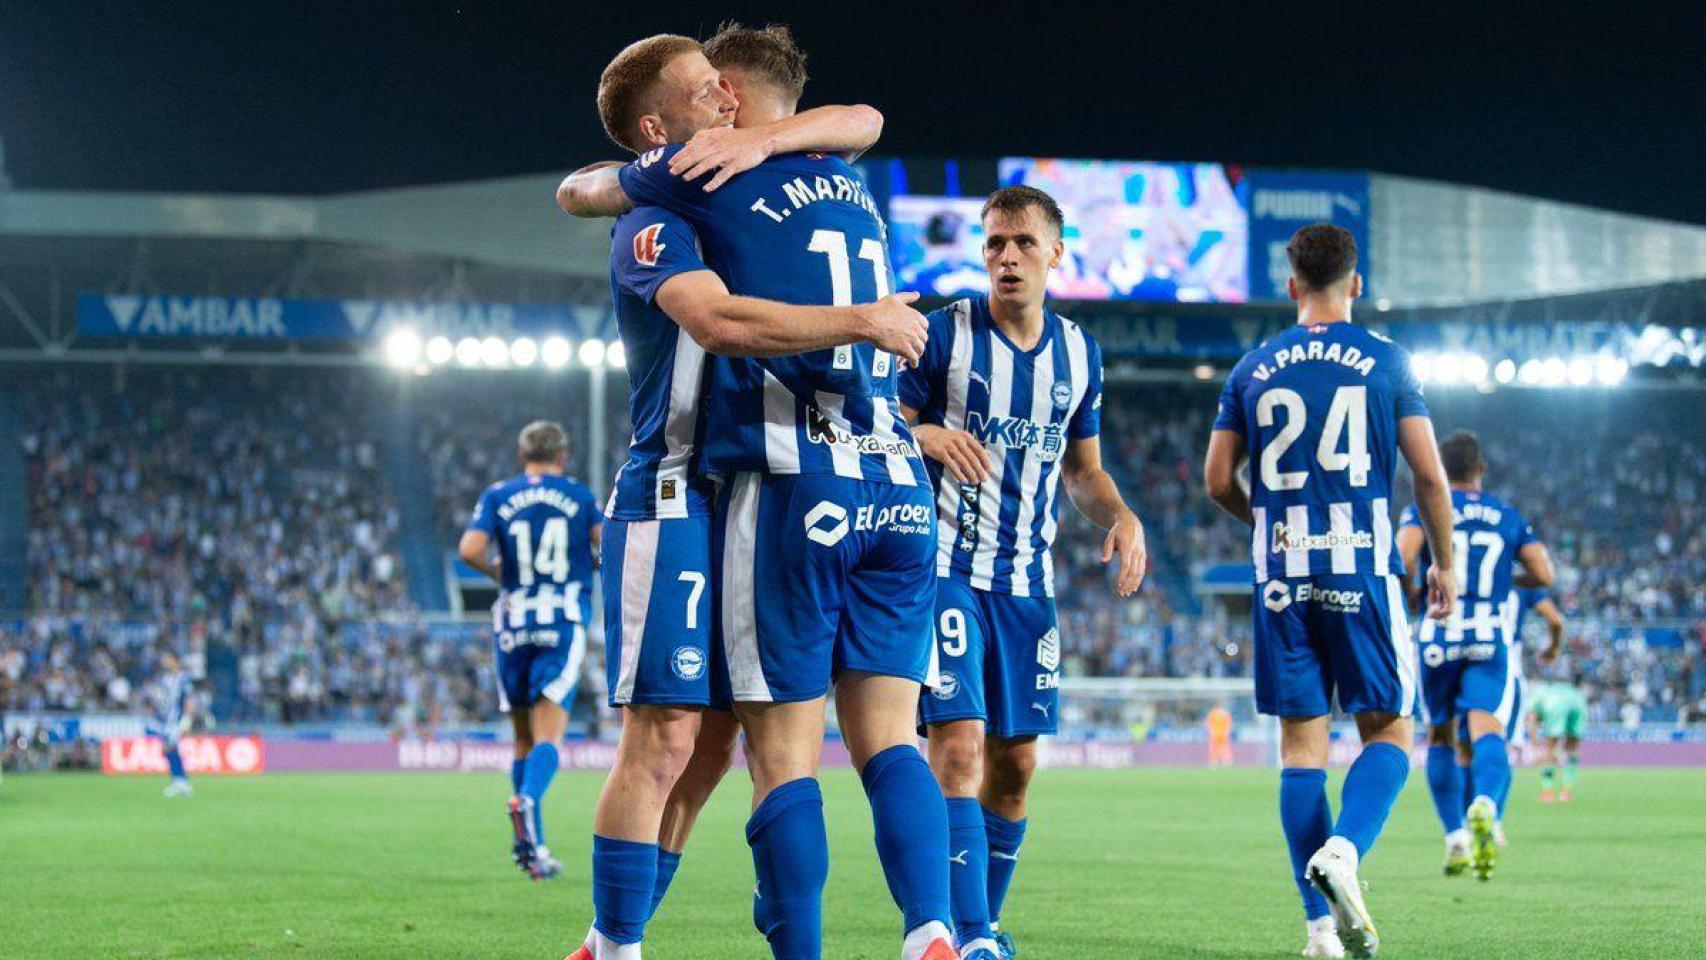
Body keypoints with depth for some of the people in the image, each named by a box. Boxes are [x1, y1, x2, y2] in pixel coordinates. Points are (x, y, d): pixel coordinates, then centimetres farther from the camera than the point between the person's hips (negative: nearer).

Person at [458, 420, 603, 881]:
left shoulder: (497, 496, 5)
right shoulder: (579, 495, 5)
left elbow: (470, 549, -9)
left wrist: (498, 570, 11)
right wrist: (591, 564, 16)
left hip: (513, 627, 2)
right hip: (564, 626, -2)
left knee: (524, 739, 12)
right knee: (548, 738, -8)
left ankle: (530, 843, 12)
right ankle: (527, 800, -38)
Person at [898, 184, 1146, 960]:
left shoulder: (1078, 353, 10)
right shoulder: (944, 334, -5)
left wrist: (1122, 517, 1)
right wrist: (928, 436, -26)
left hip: (1026, 581, 5)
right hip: (946, 569, -5)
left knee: (1015, 762, 7)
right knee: (958, 744, -16)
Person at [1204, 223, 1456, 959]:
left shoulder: (1253, 369, 7)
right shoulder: (1385, 361, 1)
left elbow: (1217, 480, 8)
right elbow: (1429, 474, -1)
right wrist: (1444, 563, 11)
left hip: (1281, 577, 2)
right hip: (1362, 572, -2)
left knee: (1301, 742, 5)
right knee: (1388, 730, 7)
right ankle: (1343, 848, -22)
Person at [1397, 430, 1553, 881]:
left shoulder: (1426, 509, 3)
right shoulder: (1508, 516, 12)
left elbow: (1403, 557, -15)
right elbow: (1544, 574, 8)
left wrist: (1411, 592, 5)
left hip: (1437, 640, 0)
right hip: (1491, 641, 0)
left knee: (1440, 737, 17)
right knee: (1487, 730, -13)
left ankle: (1456, 839, 13)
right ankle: (1484, 806, -44)